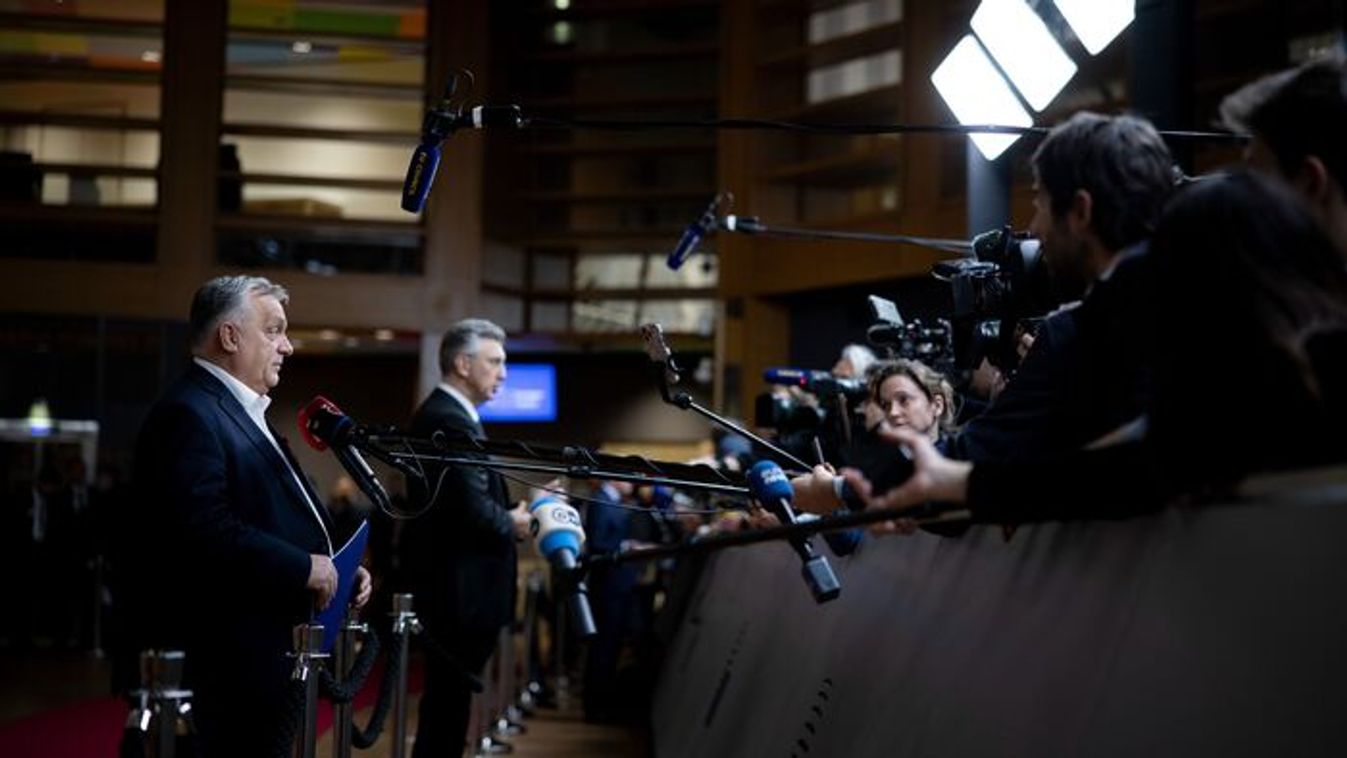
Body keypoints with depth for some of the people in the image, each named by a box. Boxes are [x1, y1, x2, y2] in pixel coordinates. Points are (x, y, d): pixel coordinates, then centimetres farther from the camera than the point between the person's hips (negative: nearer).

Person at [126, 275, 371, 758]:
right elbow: (205, 531, -27)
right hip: (230, 666, -11)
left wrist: (334, 569, 6)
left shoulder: (244, 414, 20)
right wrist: (303, 568, -20)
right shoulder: (190, 414, -15)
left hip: (267, 656, 11)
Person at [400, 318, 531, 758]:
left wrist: (507, 515, 1)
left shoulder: (443, 415, 15)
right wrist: (513, 525, -8)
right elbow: (474, 510, -26)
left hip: (451, 582, 11)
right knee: (449, 703, -3)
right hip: (458, 588, -11)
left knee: (447, 701, 16)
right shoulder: (451, 421, -18)